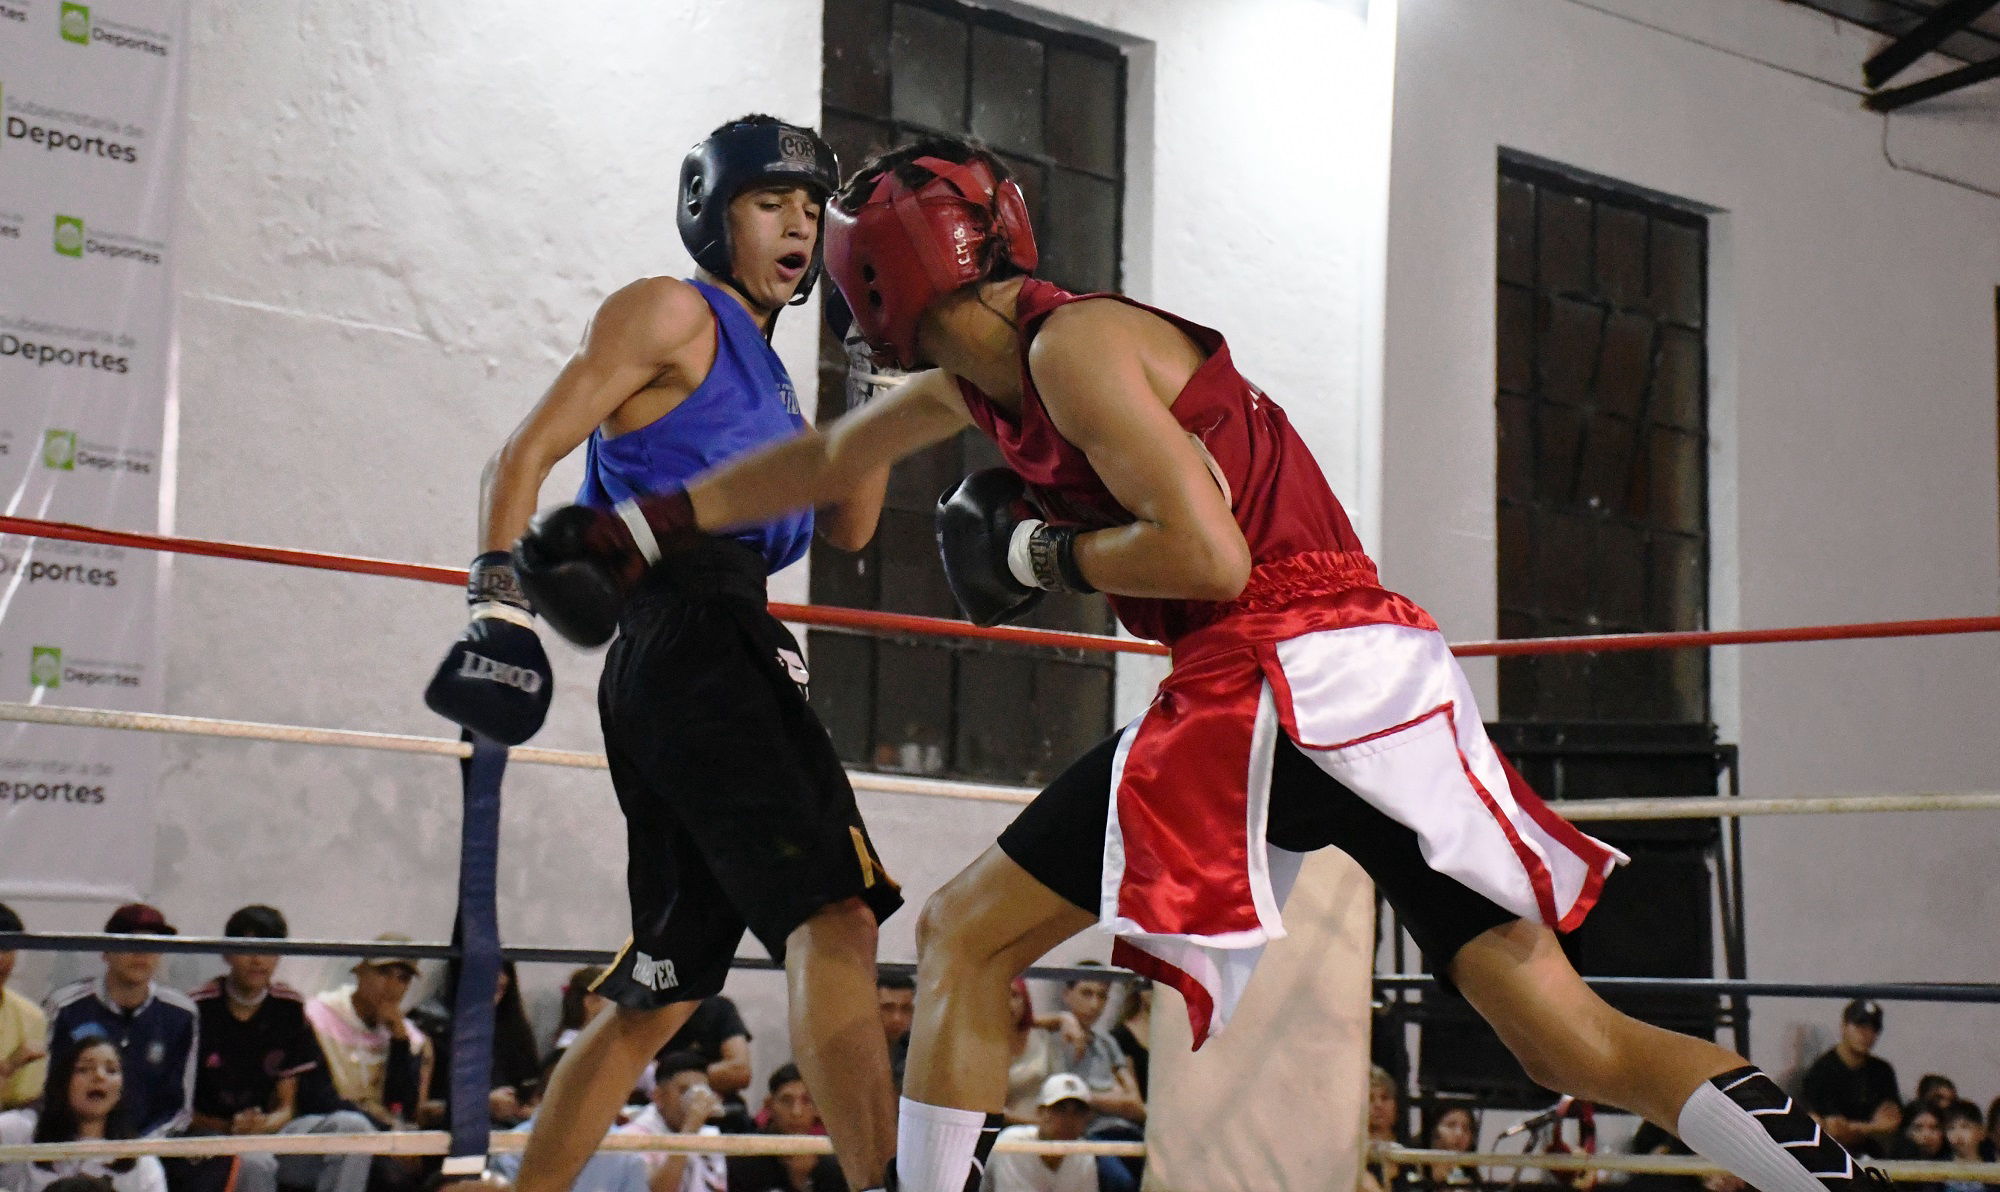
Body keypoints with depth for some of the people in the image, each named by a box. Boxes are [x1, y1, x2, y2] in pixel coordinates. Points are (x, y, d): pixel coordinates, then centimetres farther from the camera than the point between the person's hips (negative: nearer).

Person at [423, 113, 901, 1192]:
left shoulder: (765, 369, 29)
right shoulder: (674, 313, 4)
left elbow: (847, 527, 24)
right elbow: (527, 453, -4)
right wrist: (499, 598, -19)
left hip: (733, 654, 10)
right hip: (688, 642, -10)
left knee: (662, 989, 13)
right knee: (834, 917, -24)